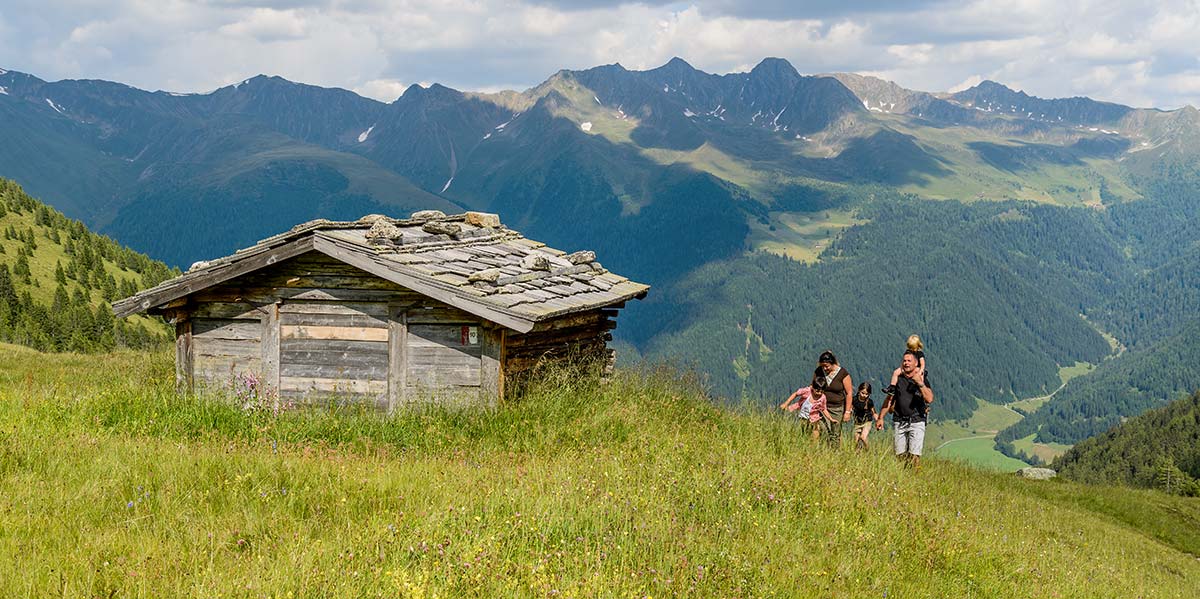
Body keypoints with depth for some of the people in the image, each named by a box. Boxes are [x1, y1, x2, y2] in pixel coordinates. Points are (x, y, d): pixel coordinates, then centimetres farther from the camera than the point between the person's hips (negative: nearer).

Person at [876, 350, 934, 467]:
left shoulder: (922, 380, 3)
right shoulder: (898, 379, 12)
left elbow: (929, 399, -12)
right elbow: (889, 400, 14)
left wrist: (920, 383, -18)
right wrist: (880, 418, 9)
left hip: (916, 422, -3)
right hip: (900, 422, 3)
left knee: (914, 456, -11)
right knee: (899, 455, 0)